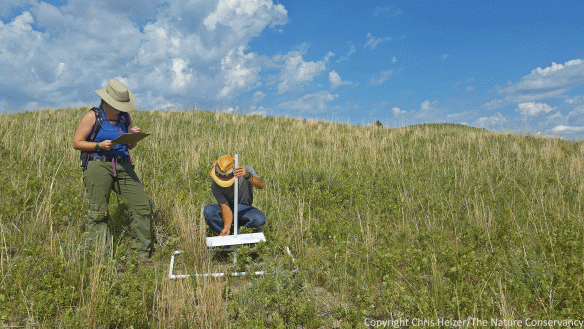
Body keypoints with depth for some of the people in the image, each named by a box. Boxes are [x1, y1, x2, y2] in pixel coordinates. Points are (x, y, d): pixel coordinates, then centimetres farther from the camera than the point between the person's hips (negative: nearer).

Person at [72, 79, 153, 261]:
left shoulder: (125, 117, 15)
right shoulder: (92, 116, 2)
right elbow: (76, 143, 0)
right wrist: (99, 146, -14)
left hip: (123, 166, 4)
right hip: (98, 165, -4)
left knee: (142, 206, -7)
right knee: (98, 213, -4)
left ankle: (142, 254, 1)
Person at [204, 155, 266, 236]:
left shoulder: (247, 170, -19)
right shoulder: (215, 186, -19)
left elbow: (261, 186, -36)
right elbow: (225, 208, -23)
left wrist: (248, 176, -54)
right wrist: (226, 227, -38)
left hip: (245, 208, 0)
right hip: (229, 208, 0)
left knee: (260, 220, -33)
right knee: (208, 211, -30)